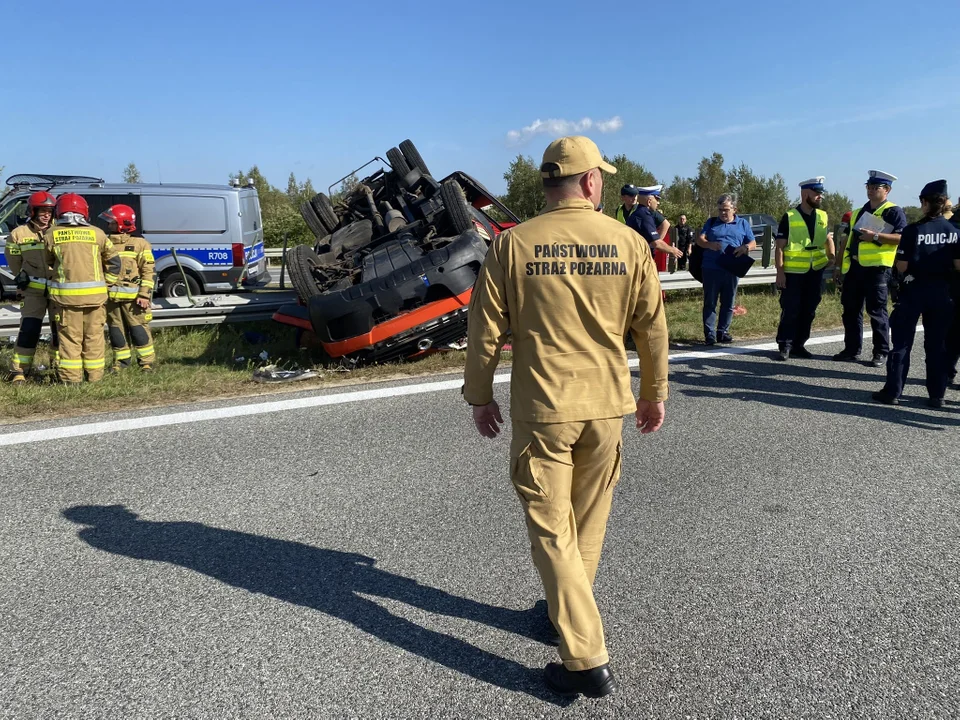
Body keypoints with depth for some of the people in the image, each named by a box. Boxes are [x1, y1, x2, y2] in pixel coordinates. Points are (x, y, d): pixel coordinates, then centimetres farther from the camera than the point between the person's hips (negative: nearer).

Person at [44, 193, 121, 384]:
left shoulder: (52, 234, 3)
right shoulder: (96, 233, 3)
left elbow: (47, 262, 11)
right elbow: (113, 262, 8)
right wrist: (106, 282, 16)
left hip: (66, 293, 0)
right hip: (94, 293, 0)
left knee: (70, 336, 6)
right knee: (94, 336, 9)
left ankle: (71, 377, 8)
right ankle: (95, 376, 14)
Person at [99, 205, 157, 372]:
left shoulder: (140, 244, -2)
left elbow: (148, 272, -6)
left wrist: (144, 295, -14)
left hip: (132, 297, -5)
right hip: (111, 297, 6)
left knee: (139, 330, -4)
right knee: (116, 330, 10)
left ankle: (147, 361, 5)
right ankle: (121, 360, 21)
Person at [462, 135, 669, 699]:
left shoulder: (513, 244, -7)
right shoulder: (628, 242, -1)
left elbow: (486, 330, -4)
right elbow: (653, 328, 4)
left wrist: (480, 396, 9)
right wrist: (655, 393, 17)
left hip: (541, 407, -3)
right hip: (608, 405, 3)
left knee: (551, 529, 6)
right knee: (589, 521, 21)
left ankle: (588, 660, 7)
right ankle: (570, 612, 41)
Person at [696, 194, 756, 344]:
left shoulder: (743, 224, 13)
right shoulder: (711, 222, 11)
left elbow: (753, 244, 11)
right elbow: (699, 239, 0)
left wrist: (745, 248, -13)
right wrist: (709, 244, -22)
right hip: (711, 268, -1)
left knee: (728, 303, 7)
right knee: (710, 302, -2)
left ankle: (723, 332, 16)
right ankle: (709, 333, 2)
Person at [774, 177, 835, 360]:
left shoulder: (822, 216, 9)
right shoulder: (789, 217, -6)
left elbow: (828, 239, 23)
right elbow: (780, 247, -7)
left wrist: (831, 256, 7)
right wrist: (780, 272, -12)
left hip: (816, 272, 5)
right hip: (793, 273, -5)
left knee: (808, 311, 9)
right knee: (790, 310, -3)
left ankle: (798, 345, 18)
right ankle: (784, 345, 5)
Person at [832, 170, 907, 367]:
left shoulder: (894, 212, -3)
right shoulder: (858, 213, 18)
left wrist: (875, 236, -22)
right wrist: (839, 266, 17)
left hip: (877, 268, -7)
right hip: (854, 267, 7)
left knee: (877, 312, -2)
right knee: (851, 310, 8)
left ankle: (881, 353, 7)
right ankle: (851, 350, 17)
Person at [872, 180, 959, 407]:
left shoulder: (913, 230, -11)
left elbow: (902, 266, -12)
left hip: (914, 290, -3)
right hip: (941, 292, 4)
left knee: (902, 343, 3)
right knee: (936, 344, 10)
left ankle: (892, 391, 3)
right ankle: (937, 395, 13)